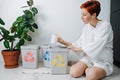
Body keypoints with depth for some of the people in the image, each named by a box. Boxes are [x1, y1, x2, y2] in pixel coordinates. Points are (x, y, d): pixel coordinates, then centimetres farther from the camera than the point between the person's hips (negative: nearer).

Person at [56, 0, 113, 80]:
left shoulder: (105, 25, -15)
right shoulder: (86, 28, 3)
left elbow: (96, 47, -23)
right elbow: (79, 44, 7)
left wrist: (76, 48, -15)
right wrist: (63, 41, -1)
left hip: (103, 61, -4)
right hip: (88, 57, 5)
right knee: (73, 72, -19)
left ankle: (90, 70, -1)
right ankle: (88, 69, 5)